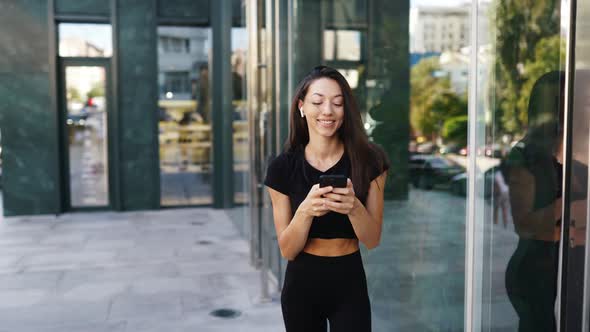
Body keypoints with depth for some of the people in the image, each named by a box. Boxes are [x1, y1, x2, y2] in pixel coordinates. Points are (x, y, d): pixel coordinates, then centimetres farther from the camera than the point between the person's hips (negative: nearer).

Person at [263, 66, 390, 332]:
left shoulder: (368, 160, -9)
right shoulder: (282, 167, -9)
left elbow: (373, 240, -8)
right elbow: (287, 250, -8)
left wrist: (354, 208, -27)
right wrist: (305, 210, -27)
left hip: (349, 283, -1)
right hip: (302, 284, 1)